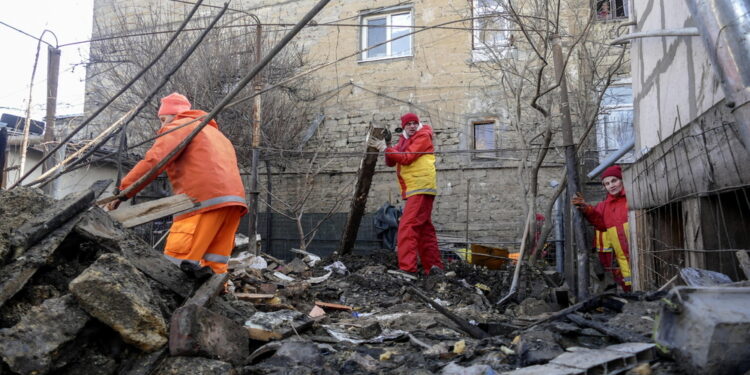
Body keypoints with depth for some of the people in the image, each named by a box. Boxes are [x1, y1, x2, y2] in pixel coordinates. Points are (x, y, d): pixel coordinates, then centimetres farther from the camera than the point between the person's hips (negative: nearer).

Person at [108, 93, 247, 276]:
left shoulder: (179, 126, 11)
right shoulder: (214, 132, 36)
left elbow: (153, 161, -4)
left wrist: (123, 192, -2)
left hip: (204, 200, -7)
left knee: (176, 261, -8)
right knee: (214, 266, 4)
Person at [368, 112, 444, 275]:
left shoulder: (423, 136, -4)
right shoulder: (404, 140, 21)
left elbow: (407, 158, -16)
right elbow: (391, 162, 10)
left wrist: (386, 148, -18)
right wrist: (385, 149, -9)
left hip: (421, 188, -9)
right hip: (414, 189, 9)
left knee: (407, 227, -17)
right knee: (424, 228, 11)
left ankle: (407, 268, -21)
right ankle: (434, 267, 17)